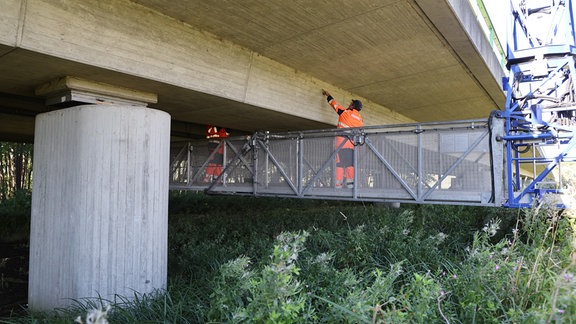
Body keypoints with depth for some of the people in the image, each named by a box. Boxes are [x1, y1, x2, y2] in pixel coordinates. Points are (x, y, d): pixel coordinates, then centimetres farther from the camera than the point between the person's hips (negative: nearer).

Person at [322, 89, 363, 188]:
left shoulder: (345, 112, 4)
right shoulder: (360, 119, 15)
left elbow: (334, 104, 17)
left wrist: (328, 95, 32)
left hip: (342, 139, -4)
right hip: (352, 141, 4)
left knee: (340, 162, -6)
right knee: (350, 163, 6)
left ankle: (338, 184, -10)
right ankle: (350, 183, -1)